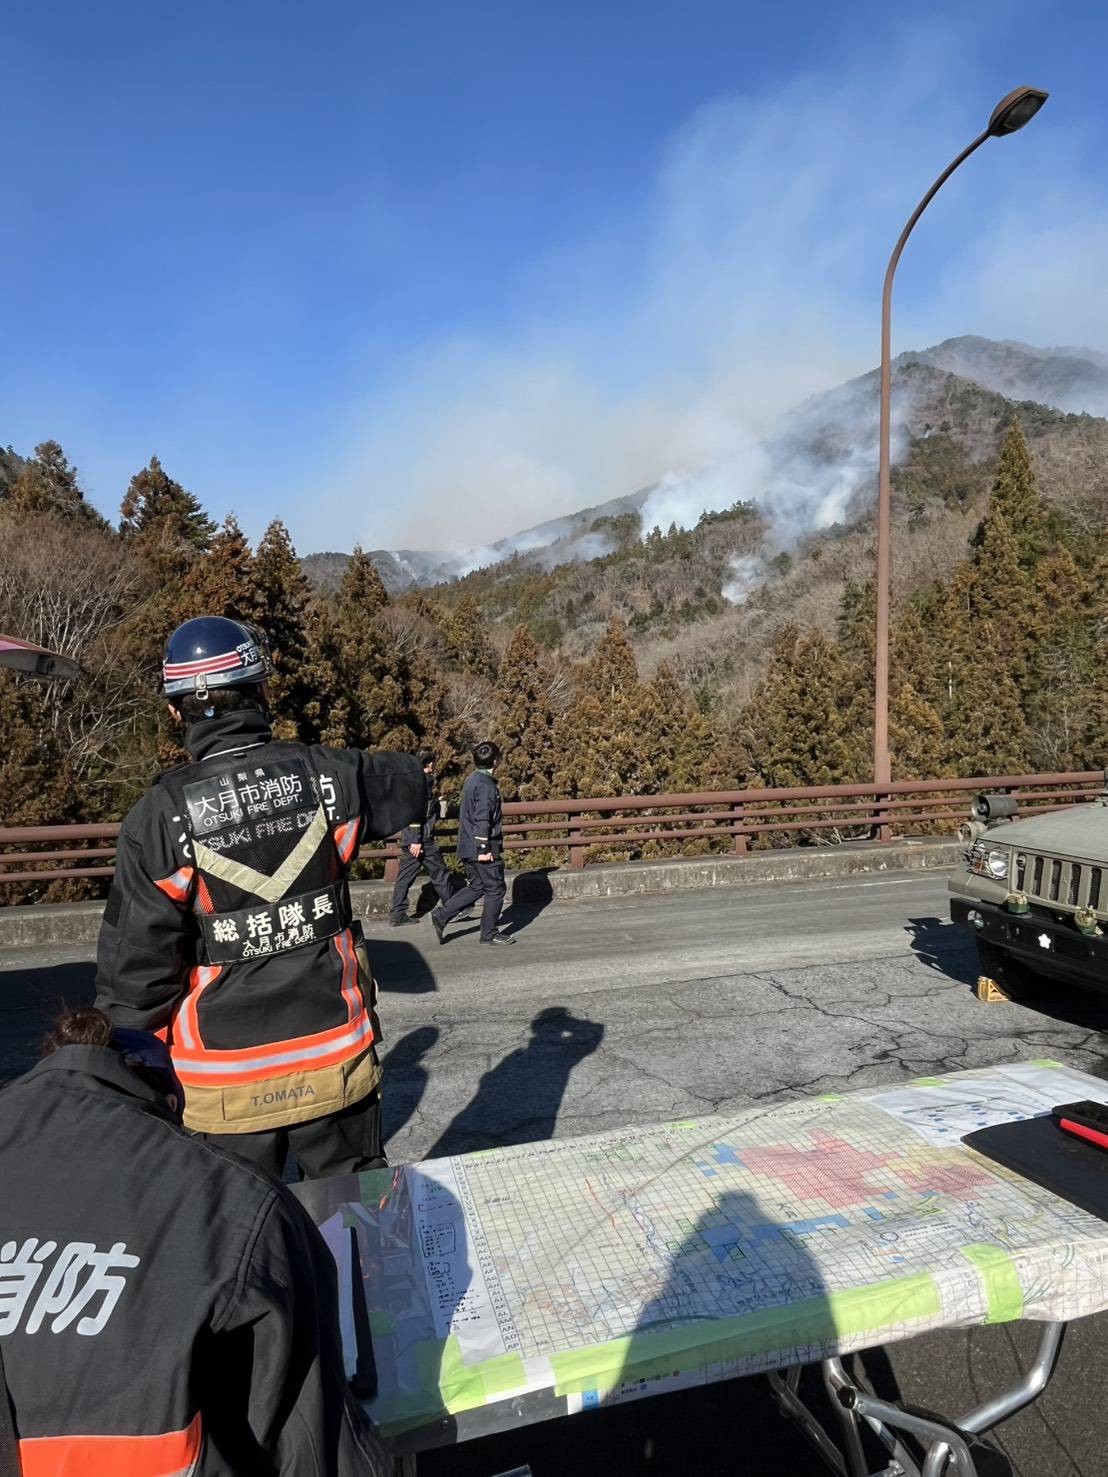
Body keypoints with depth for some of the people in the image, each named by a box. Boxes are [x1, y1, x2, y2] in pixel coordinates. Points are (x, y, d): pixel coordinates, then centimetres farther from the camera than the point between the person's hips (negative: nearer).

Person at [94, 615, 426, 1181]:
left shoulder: (160, 816, -14)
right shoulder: (326, 775, -10)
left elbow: (135, 963, -10)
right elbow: (407, 787, 11)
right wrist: (413, 768, 35)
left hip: (225, 1080, -1)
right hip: (335, 1059, 2)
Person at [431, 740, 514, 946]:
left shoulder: (471, 780, 14)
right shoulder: (486, 784, -16)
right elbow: (482, 818, -22)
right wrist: (484, 848, -21)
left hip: (467, 848, 9)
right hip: (483, 848, -9)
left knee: (477, 887, 16)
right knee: (495, 889, 3)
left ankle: (441, 915, 10)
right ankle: (489, 933, 10)